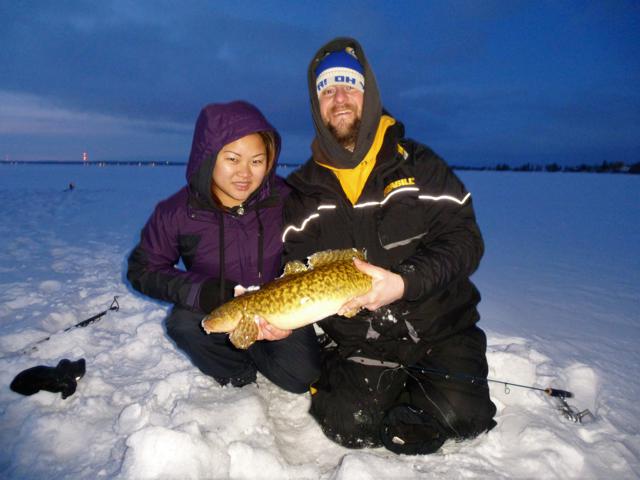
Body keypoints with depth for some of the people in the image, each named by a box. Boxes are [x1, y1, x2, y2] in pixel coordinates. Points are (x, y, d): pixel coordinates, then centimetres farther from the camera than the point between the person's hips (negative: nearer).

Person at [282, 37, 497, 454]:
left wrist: (404, 281, -26)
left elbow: (465, 240, -10)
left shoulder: (418, 163, -3)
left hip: (438, 325, 0)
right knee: (349, 424, -16)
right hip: (358, 342, 1)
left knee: (461, 415, -17)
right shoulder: (303, 189, 4)